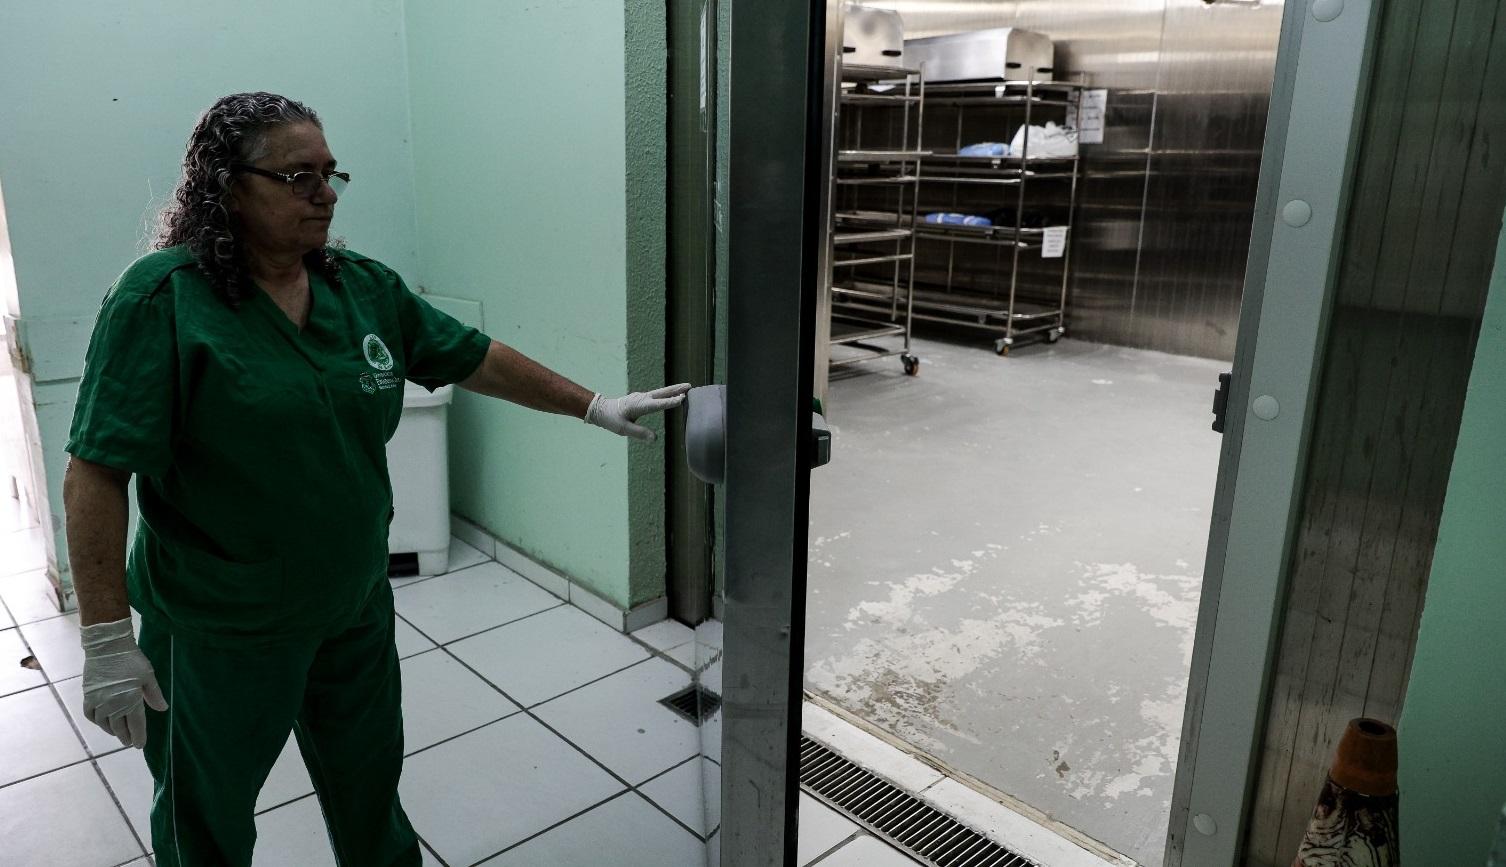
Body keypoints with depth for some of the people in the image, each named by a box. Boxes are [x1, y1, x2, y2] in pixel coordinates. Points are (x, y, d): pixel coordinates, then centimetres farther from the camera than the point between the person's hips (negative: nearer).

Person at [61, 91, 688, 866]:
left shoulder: (364, 288, -1)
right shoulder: (164, 299, -17)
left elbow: (477, 361, 7)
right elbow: (97, 473, -19)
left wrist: (596, 407, 7)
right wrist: (107, 642, -21)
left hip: (355, 611, 5)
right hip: (219, 633, -4)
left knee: (371, 798, 23)